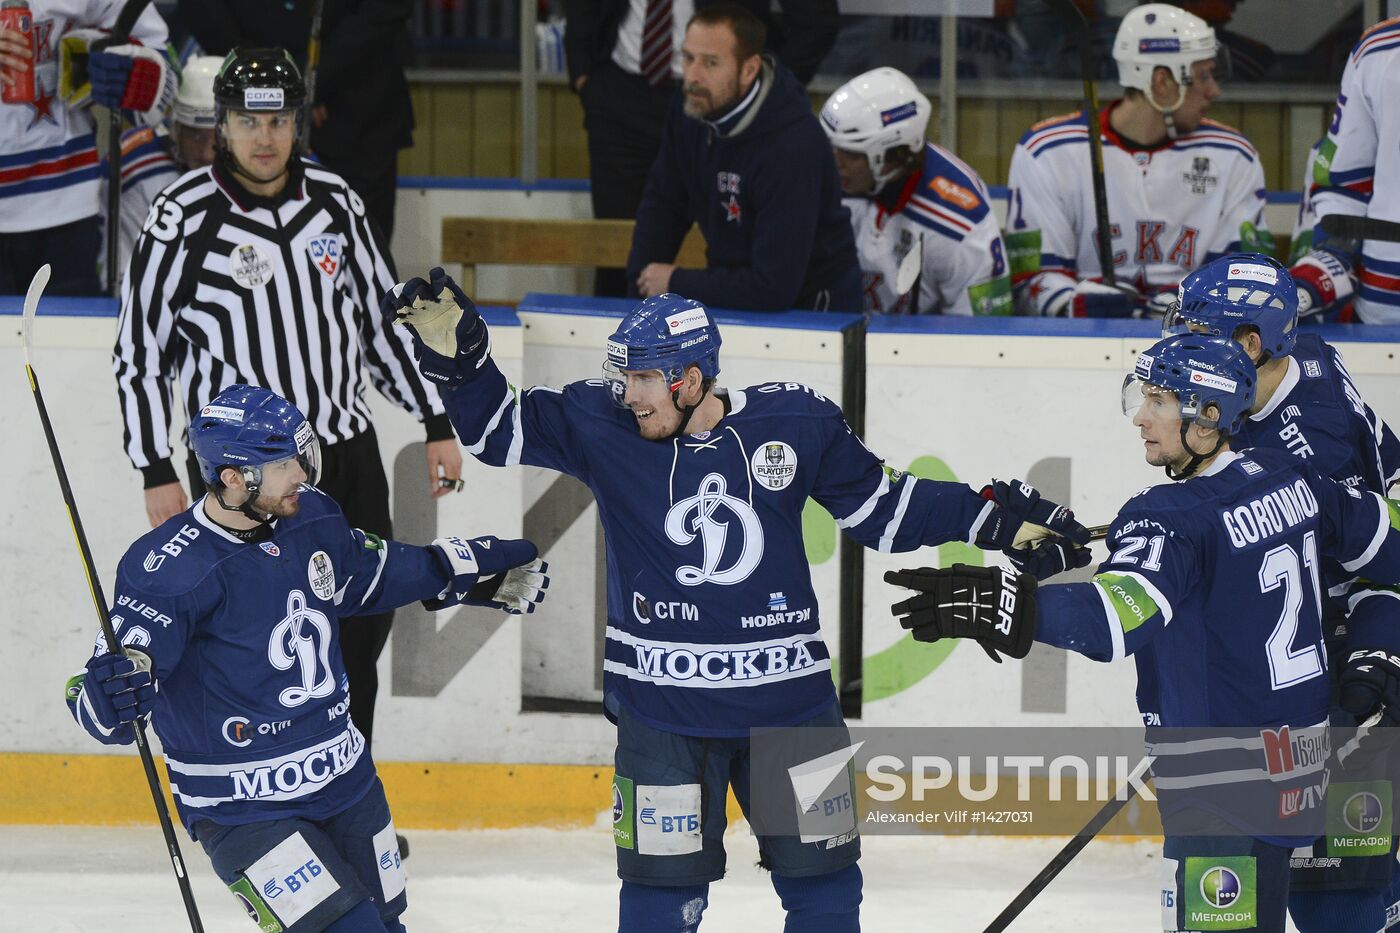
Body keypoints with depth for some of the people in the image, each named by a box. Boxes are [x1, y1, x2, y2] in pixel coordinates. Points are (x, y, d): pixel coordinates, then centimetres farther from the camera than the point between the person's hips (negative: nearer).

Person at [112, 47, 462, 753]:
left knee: (366, 618, 11)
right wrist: (157, 473, -9)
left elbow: (383, 316, 14)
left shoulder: (333, 203, 3)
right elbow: (139, 350, -6)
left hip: (349, 456, 5)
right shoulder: (183, 219, -11)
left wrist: (436, 424, 12)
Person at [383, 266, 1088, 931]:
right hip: (662, 702, -1)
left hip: (787, 696, 1)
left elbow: (884, 509, 8)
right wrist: (454, 355, -17)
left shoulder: (795, 422, -3)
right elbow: (499, 429, -1)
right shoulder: (600, 424, -5)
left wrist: (997, 516, 2)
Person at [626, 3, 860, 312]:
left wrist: (677, 283, -15)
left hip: (810, 306, -6)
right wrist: (642, 287, -3)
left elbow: (773, 288, -28)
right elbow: (662, 202, 10)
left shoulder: (792, 147, -28)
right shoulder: (692, 110, -6)